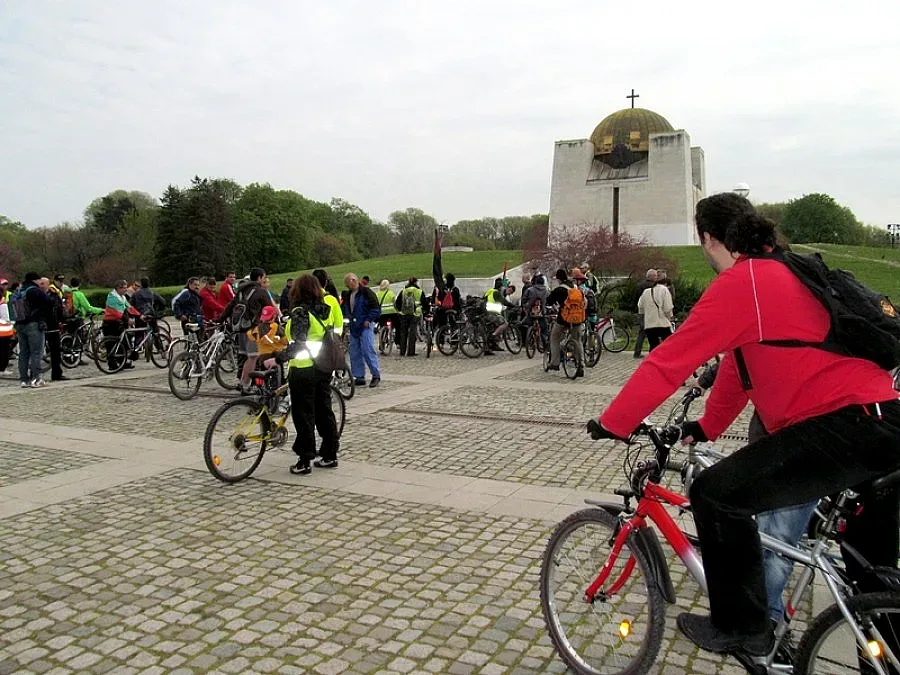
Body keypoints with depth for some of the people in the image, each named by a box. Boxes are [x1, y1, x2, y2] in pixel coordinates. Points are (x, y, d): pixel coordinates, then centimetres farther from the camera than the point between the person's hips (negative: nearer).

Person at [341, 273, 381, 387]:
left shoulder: (366, 292, -9)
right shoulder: (347, 295, 14)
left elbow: (376, 308, -10)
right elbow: (344, 309, 25)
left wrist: (369, 320, -15)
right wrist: (348, 318, 7)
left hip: (365, 326, -8)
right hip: (353, 327, 8)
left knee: (368, 351, -11)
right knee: (354, 353, 8)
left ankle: (376, 375, -2)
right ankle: (359, 377, 15)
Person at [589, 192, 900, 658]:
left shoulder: (739, 283, -13)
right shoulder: (778, 272, 19)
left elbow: (668, 362, -14)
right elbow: (743, 360, 24)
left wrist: (611, 424, -4)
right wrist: (708, 427, 29)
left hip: (846, 424, -11)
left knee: (715, 494, -8)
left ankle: (740, 629, 6)